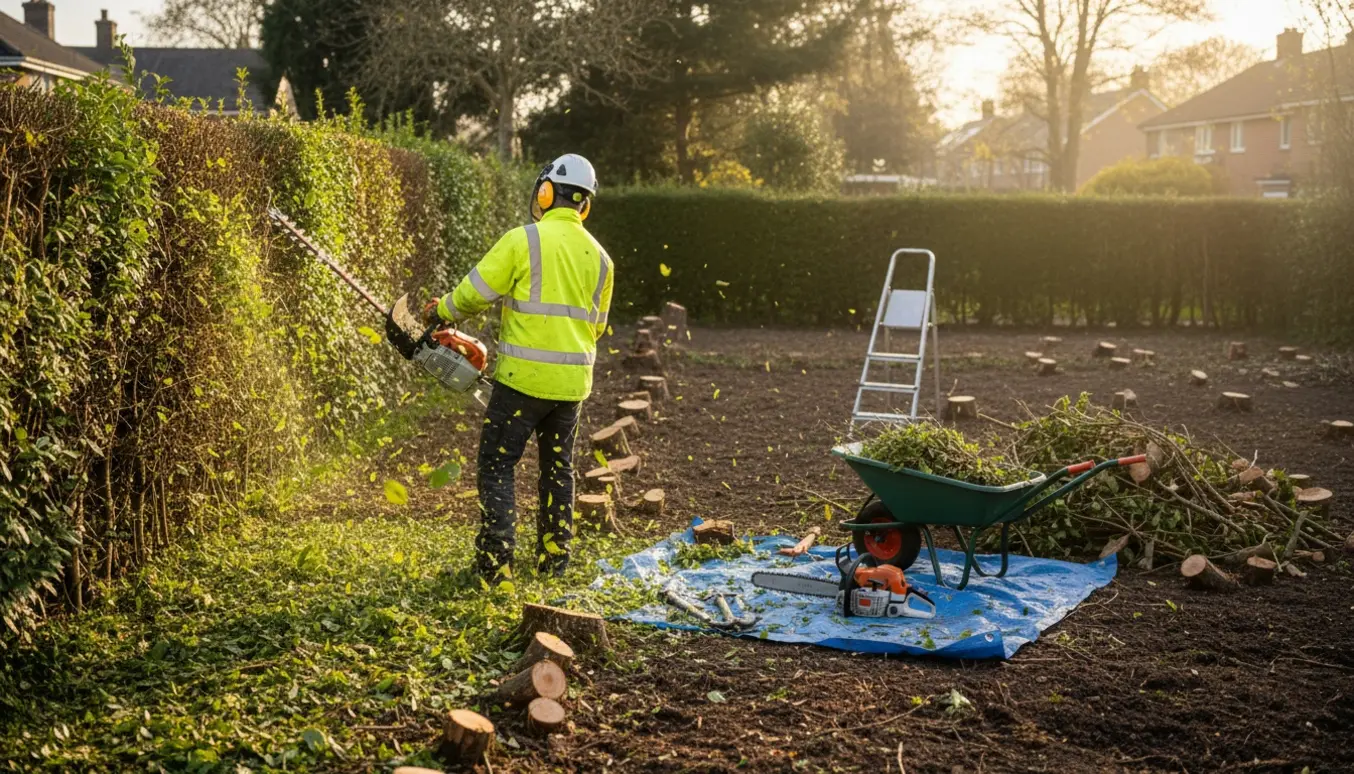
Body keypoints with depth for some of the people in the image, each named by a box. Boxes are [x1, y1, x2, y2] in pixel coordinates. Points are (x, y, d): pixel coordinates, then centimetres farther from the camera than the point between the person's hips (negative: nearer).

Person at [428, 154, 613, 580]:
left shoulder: (523, 241, -12)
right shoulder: (599, 257, 7)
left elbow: (474, 293, -8)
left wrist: (443, 311, 11)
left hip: (523, 379, -5)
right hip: (573, 383, 6)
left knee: (497, 465, 3)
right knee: (558, 467, 18)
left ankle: (495, 561, -3)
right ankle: (555, 557, 23)